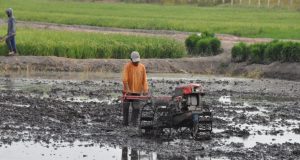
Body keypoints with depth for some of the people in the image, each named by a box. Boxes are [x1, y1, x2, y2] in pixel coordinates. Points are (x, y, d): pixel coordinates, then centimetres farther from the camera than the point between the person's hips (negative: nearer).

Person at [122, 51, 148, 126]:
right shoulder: (127, 66, -7)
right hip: (128, 92, -2)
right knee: (126, 107, 5)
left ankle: (134, 123, 1)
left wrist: (145, 90, -7)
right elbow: (125, 79, -13)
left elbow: (144, 79, 3)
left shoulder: (142, 67, 3)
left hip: (137, 92, 2)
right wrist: (127, 90, -19)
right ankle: (125, 122, 14)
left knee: (136, 108, -3)